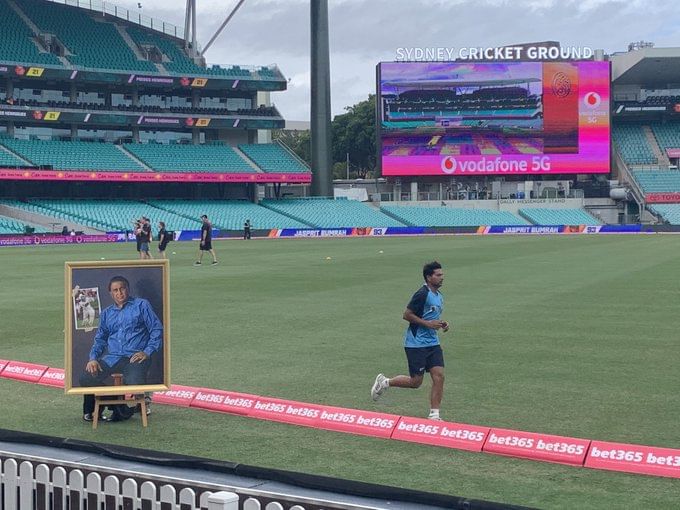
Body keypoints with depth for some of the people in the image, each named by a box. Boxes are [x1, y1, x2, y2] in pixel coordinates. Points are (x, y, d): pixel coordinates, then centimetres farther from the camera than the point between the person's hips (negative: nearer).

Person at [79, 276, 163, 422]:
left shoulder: (142, 305, 9)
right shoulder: (106, 313, 24)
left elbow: (157, 330, 4)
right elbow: (100, 339, 25)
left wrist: (147, 352, -9)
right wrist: (93, 358, 6)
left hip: (135, 357, -4)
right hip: (111, 357, 4)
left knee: (135, 384, -34)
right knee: (86, 379, -20)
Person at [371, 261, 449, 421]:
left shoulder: (439, 296, 14)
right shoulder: (422, 294, -15)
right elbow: (407, 315, -15)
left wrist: (441, 324, 8)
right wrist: (428, 323, -19)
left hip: (433, 343, 8)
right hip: (416, 343, -8)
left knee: (439, 376, -5)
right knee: (415, 381, -4)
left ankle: (434, 415, 1)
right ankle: (384, 382, 20)